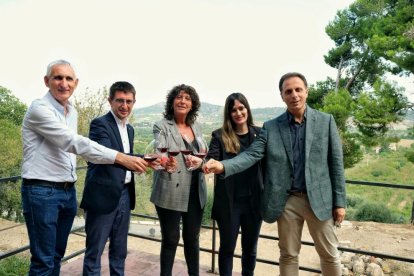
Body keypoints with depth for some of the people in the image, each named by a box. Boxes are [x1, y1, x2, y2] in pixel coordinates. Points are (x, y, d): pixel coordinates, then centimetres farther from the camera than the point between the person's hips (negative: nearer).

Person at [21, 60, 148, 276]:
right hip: (41, 191, -7)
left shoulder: (72, 112, 10)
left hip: (68, 191, 7)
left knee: (57, 256, 18)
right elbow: (75, 142, -27)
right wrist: (120, 158, -33)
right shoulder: (39, 108, -15)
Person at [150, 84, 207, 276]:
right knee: (170, 240, 7)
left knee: (192, 238, 16)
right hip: (170, 193, -4)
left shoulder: (196, 127, 10)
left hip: (195, 193, 5)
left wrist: (200, 161, -8)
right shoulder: (161, 126, -5)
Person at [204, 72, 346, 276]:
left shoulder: (325, 121, 0)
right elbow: (251, 154, -9)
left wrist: (339, 202, -1)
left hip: (319, 199, 0)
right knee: (288, 255, 14)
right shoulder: (271, 127, 0)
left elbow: (336, 163, 0)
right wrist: (223, 166, -28)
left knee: (329, 255, 13)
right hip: (287, 201, 1)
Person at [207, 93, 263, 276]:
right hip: (229, 202, -2)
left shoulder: (259, 133, 2)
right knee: (227, 247, 12)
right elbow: (211, 160, -15)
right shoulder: (220, 136, -3)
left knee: (250, 248, 17)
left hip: (253, 201, 2)